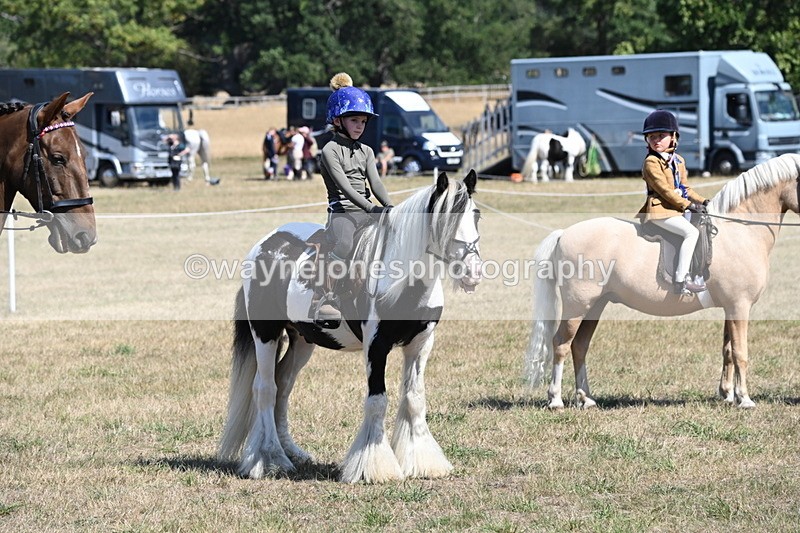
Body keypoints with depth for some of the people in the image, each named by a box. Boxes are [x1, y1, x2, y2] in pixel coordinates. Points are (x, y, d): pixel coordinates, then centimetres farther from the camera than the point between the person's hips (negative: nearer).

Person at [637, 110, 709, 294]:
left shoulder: (679, 161, 17)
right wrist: (688, 204, -18)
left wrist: (702, 201, 10)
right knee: (691, 232, -24)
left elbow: (685, 188, 22)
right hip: (660, 211, -9)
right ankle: (681, 280, -30)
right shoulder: (651, 163, -10)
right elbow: (664, 190, -16)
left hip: (678, 209, 9)